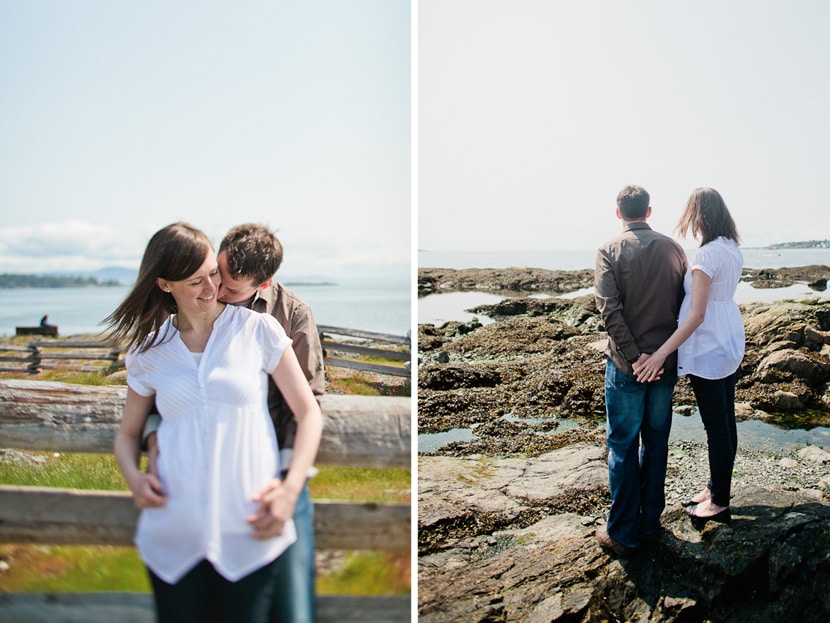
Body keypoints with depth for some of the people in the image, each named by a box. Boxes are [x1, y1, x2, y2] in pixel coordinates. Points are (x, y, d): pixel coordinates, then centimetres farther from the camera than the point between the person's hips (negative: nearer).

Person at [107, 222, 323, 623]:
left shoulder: (258, 329, -1)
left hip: (249, 534, -2)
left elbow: (308, 413, 0)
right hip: (172, 539, 2)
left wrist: (291, 488, -13)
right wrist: (134, 478, -4)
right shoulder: (147, 352, 7)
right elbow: (128, 433, 18)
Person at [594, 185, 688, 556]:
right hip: (667, 360, 4)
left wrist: (633, 357, -16)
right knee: (656, 441, 15)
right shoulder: (673, 248, 3)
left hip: (626, 363, -4)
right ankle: (651, 523, 26)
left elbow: (610, 310, -19)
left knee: (623, 446, 4)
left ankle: (622, 534, 12)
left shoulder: (610, 251, -8)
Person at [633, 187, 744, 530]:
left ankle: (719, 503, 17)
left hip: (708, 351, -9)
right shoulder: (733, 250, 5)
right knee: (724, 421, 18)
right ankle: (716, 488, 33)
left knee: (716, 426, 3)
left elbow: (696, 315, -26)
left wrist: (660, 354, -28)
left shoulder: (707, 255, -22)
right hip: (730, 344, 9)